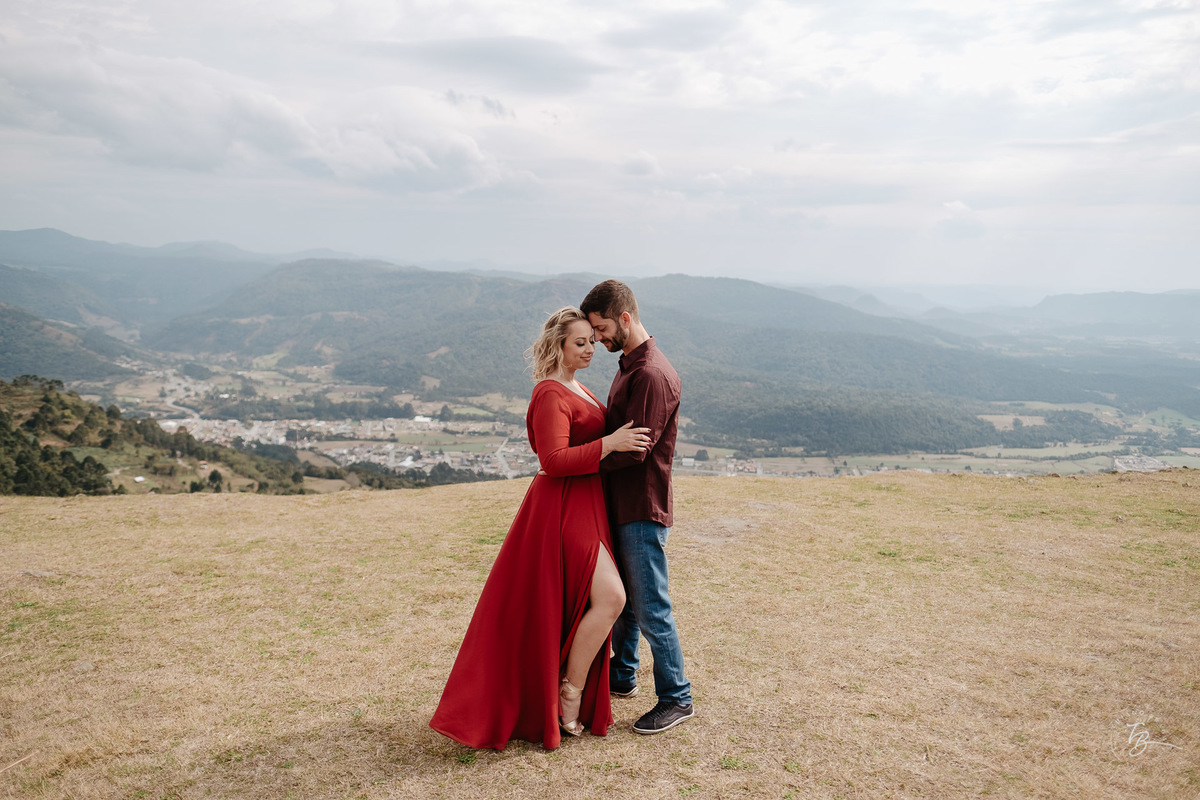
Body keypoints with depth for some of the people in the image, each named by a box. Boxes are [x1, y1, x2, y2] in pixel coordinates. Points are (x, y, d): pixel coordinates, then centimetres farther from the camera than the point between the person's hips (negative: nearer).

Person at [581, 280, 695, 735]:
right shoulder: (628, 364, 14)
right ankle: (621, 676, 37)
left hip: (643, 509, -10)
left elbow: (634, 449, -23)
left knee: (650, 608, -1)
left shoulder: (653, 374, -20)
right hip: (620, 505, 10)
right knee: (619, 597, 21)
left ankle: (676, 699, 13)